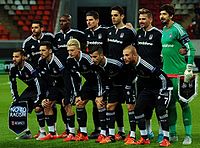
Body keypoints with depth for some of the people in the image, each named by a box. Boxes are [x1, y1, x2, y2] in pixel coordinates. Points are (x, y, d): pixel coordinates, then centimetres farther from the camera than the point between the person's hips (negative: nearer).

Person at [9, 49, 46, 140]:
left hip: (40, 88, -7)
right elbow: (13, 86, 1)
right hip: (30, 88, 7)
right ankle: (27, 133, 5)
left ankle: (42, 132, -12)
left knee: (38, 108, -25)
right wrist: (16, 100, -4)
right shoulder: (13, 69, -10)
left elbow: (38, 84, -30)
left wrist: (37, 102, -30)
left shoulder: (30, 68, -32)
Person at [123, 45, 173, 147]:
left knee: (160, 110, -23)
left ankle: (166, 139, -15)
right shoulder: (130, 65, -8)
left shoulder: (144, 65, -32)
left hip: (163, 86, -8)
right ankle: (144, 138, 4)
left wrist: (161, 93, -21)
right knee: (138, 108, -3)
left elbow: (162, 77, -28)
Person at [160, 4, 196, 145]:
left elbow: (191, 48, -12)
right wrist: (161, 68, 22)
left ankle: (188, 135, 0)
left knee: (183, 102, -4)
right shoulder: (163, 31, 14)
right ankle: (173, 134, 16)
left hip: (178, 73, -7)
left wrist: (189, 68, -16)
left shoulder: (177, 29, -9)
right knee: (170, 104, 9)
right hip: (166, 73, 7)